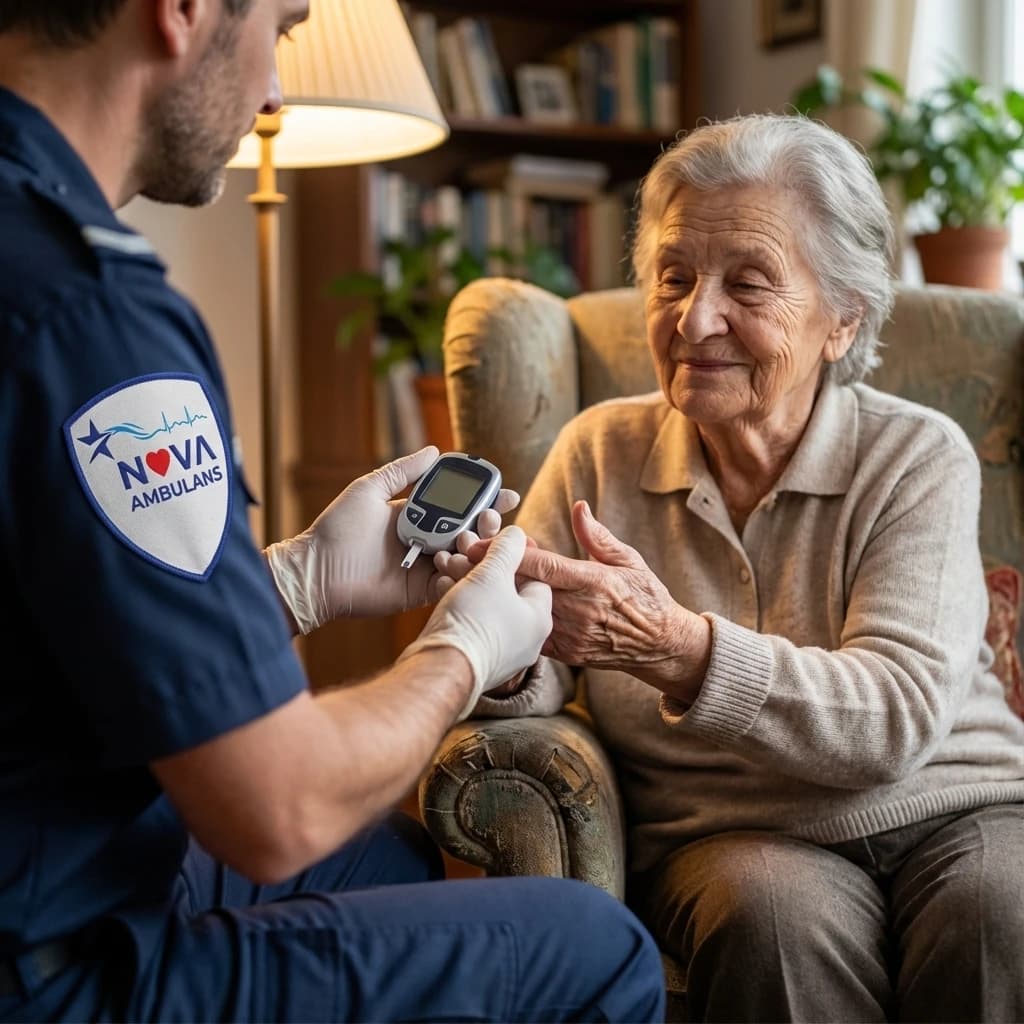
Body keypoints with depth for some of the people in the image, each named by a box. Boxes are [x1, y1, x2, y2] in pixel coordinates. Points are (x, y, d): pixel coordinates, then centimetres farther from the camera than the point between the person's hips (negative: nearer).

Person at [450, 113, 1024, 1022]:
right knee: (778, 912, -32)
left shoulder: (920, 459, -4)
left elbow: (896, 718, -17)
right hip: (732, 834, 1)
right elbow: (532, 689, -4)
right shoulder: (599, 453, 4)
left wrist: (677, 648, -33)